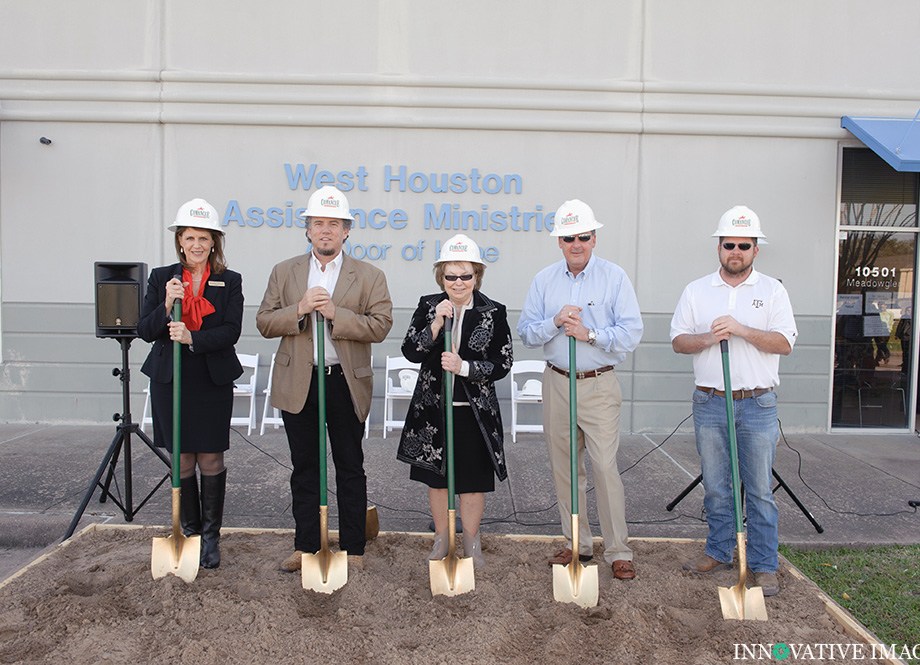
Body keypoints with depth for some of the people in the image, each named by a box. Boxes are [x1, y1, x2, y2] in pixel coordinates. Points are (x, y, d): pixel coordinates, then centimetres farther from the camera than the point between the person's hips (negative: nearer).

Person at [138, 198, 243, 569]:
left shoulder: (229, 282, 1)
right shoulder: (161, 278, 4)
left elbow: (231, 331, -9)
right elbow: (144, 330, 1)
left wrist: (192, 338, -24)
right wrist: (166, 306, -17)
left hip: (213, 382, -1)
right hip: (170, 381, 1)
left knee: (210, 459, 4)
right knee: (182, 461, 8)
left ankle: (211, 536, 17)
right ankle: (190, 531, 24)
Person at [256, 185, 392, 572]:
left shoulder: (369, 276, 2)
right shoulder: (284, 272, 9)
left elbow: (380, 326, -8)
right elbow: (264, 323, 2)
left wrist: (336, 314, -19)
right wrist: (299, 309, -15)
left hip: (347, 384, -2)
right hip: (298, 384, 2)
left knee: (350, 468, 8)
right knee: (304, 468, 11)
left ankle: (353, 549, 19)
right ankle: (305, 546, 24)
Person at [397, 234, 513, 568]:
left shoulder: (493, 312, -4)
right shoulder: (428, 306, 1)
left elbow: (502, 364, -6)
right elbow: (410, 352, -7)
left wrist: (464, 368, -19)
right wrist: (436, 324, -20)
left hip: (475, 411, -1)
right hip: (433, 408, 2)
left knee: (474, 480, 9)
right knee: (437, 478, 14)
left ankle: (471, 541, 29)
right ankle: (441, 538, 33)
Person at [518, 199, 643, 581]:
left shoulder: (614, 277, -3)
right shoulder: (544, 280, 6)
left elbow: (631, 333, -8)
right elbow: (526, 333, 3)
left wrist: (589, 334, -19)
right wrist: (555, 322, -14)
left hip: (599, 385, -3)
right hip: (557, 382, 4)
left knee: (605, 467, -7)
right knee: (565, 468, 9)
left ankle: (618, 551, 6)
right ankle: (577, 544, 24)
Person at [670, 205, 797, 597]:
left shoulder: (772, 290, 3)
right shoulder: (696, 291, 7)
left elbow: (784, 343, -6)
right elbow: (678, 340, 5)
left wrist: (741, 330, -19)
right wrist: (708, 338, -14)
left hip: (758, 404, -1)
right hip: (709, 403, 2)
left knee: (760, 490, 4)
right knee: (716, 487, 11)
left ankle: (764, 565, 14)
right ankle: (719, 552, 26)